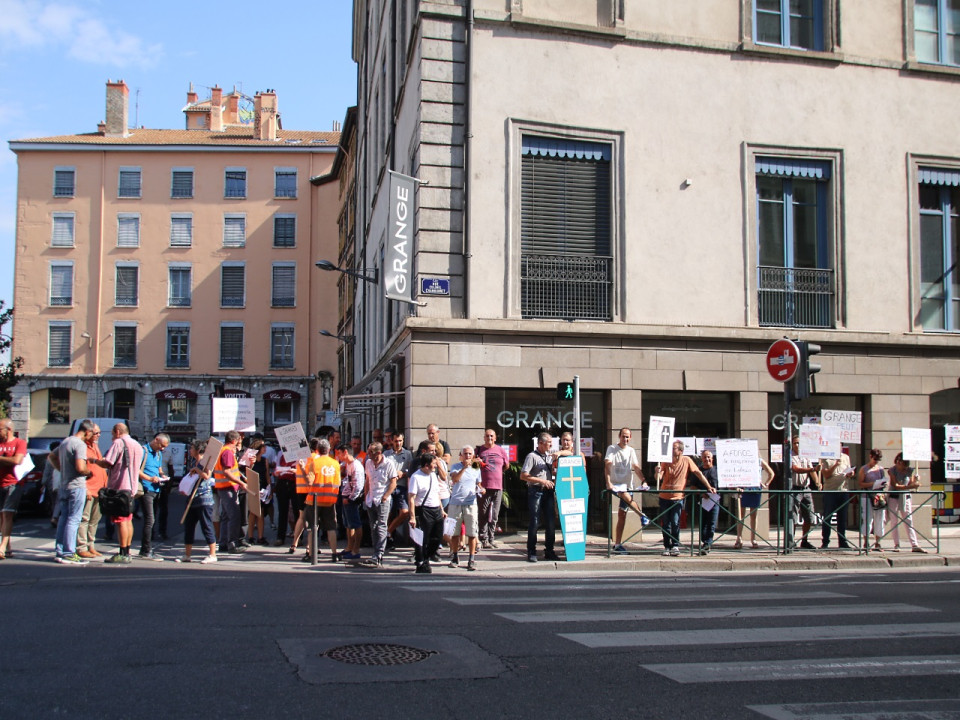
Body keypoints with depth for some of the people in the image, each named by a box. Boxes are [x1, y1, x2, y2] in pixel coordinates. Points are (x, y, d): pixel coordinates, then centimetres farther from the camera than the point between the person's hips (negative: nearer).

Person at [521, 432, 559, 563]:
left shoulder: (549, 457, 16)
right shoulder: (532, 456, -5)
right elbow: (523, 476, -12)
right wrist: (542, 481, -14)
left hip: (548, 492, 6)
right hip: (535, 491, -6)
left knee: (551, 521, 5)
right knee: (534, 522, -4)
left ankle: (549, 551, 15)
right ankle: (531, 552, 3)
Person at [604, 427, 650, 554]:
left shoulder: (631, 451, 11)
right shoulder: (612, 449, -1)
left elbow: (636, 468, 4)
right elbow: (607, 466, -12)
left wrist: (643, 481, -13)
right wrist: (608, 483, -24)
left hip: (627, 485, 4)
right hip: (615, 485, -4)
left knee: (622, 515, 2)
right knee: (626, 496, -37)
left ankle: (617, 544, 6)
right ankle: (642, 515, -23)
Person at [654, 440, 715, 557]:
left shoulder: (686, 461, -3)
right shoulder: (666, 461, -2)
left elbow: (698, 473, 1)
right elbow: (659, 478, -8)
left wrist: (709, 487, -4)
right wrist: (658, 472, -31)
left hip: (677, 498, -2)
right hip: (664, 497, 2)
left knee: (675, 523, -8)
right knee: (666, 524, 5)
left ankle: (675, 546, 3)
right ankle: (667, 546, 13)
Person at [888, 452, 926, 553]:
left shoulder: (910, 470, 1)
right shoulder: (892, 470, -8)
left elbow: (911, 484, 0)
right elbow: (895, 485, -17)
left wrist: (916, 480, -19)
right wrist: (908, 486, -27)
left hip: (906, 497, 2)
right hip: (893, 497, -2)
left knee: (909, 522, -1)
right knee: (895, 522, 0)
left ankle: (915, 545, -4)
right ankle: (896, 545, 4)